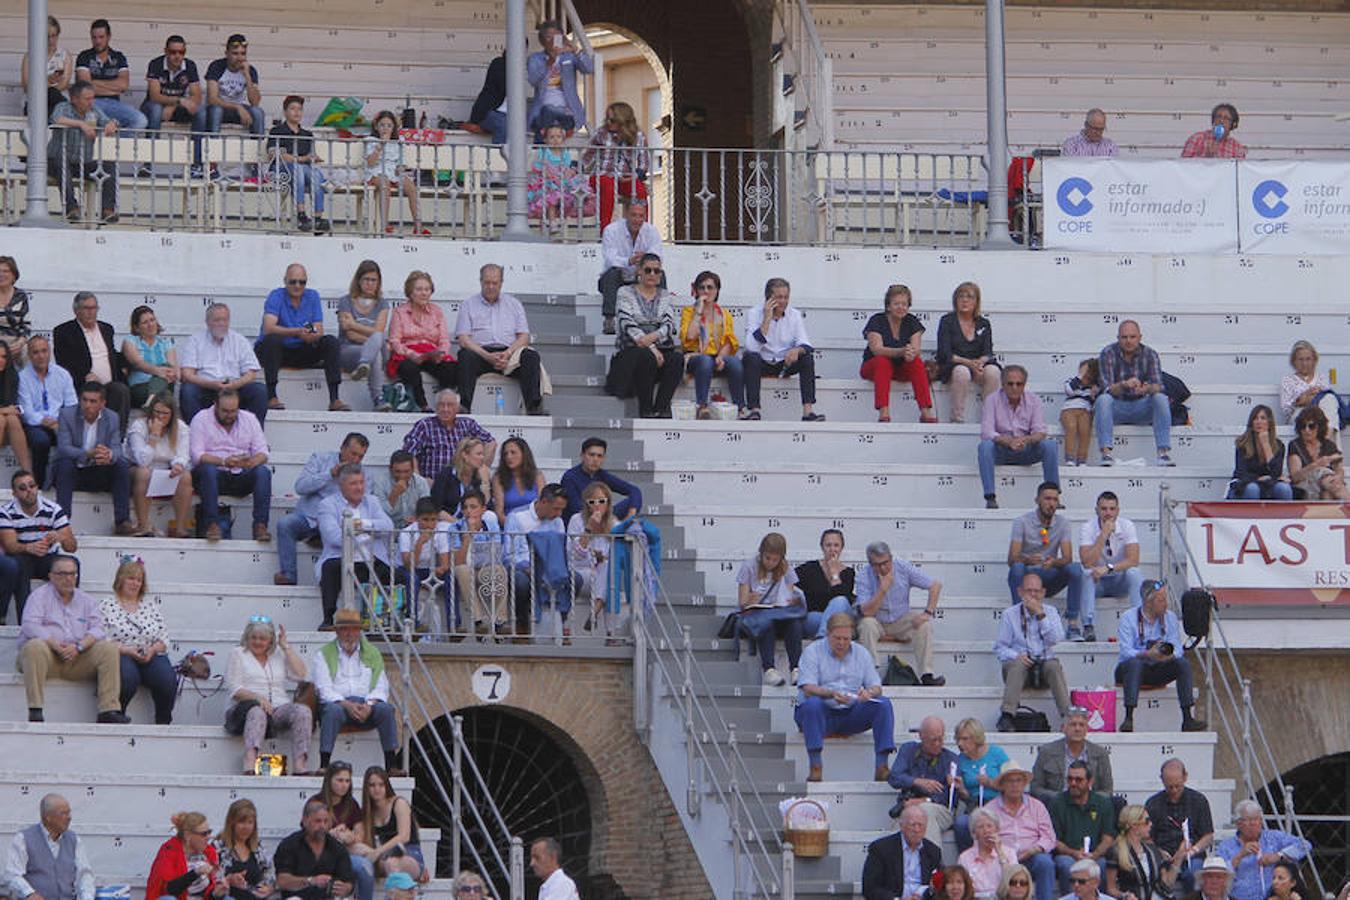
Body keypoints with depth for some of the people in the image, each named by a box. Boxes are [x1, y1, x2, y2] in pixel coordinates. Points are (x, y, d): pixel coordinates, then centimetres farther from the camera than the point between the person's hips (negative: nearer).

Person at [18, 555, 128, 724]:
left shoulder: (86, 601, 19)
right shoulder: (39, 596, 8)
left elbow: (97, 629, 4)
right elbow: (30, 626, -8)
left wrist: (79, 646, -17)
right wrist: (55, 645, -22)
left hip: (78, 658, 3)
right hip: (48, 656, -3)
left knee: (109, 648, -19)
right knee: (34, 646, -36)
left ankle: (109, 710, -25)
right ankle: (35, 711, -38)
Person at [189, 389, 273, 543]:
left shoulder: (249, 419, 11)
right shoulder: (201, 419, 0)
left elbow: (262, 452, 3)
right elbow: (197, 455, -12)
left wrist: (251, 462, -22)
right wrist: (223, 461, -28)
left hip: (240, 478, 3)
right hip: (213, 477, -3)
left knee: (263, 471, -25)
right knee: (208, 469, -36)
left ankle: (260, 525, -32)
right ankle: (212, 524, -38)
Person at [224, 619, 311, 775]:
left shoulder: (279, 655, 23)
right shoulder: (238, 654, 14)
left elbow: (302, 675, 8)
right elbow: (233, 690, 2)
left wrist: (286, 646, 8)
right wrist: (257, 698, -16)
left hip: (279, 707, 3)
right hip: (247, 707, -3)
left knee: (303, 711, -28)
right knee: (257, 712, -40)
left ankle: (300, 768, -40)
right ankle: (250, 767, -60)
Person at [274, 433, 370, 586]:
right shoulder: (320, 458, 7)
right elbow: (300, 486, -6)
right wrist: (330, 474, -11)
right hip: (308, 517, 0)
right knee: (285, 524, -30)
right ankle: (288, 576, -27)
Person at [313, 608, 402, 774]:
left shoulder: (372, 653, 17)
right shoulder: (324, 655, 9)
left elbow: (381, 686, 8)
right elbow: (324, 689, -3)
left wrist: (369, 705, -14)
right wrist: (347, 705, -19)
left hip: (366, 706, 2)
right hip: (337, 703, -2)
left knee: (386, 709, -28)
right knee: (333, 710, -37)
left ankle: (391, 765, -27)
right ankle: (324, 765, -41)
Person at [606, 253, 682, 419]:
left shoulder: (666, 296, 18)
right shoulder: (625, 292, 8)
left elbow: (669, 325, 2)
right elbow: (628, 325, -6)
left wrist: (653, 336, -21)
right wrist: (650, 347, -19)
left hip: (661, 348, 2)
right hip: (631, 349, -2)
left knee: (677, 357, -32)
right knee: (646, 357, -38)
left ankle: (661, 409, -33)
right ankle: (646, 410, -31)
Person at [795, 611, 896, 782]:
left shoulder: (861, 654, 12)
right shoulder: (813, 651, 0)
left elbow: (876, 688, 6)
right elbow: (808, 688, -13)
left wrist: (869, 693, -20)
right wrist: (831, 694, -33)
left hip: (851, 714, 3)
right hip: (822, 713, -3)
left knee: (884, 704, -20)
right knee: (812, 703, -37)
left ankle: (882, 766, -28)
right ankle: (815, 766, -40)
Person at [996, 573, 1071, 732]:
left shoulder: (1050, 612, 12)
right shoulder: (1009, 615, 7)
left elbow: (1055, 639, -5)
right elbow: (1000, 647, 3)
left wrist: (1040, 614, -11)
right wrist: (1016, 656, -17)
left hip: (1044, 664, 1)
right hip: (1019, 665, -1)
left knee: (1053, 665, -32)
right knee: (1017, 664, -35)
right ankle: (1006, 717, -43)